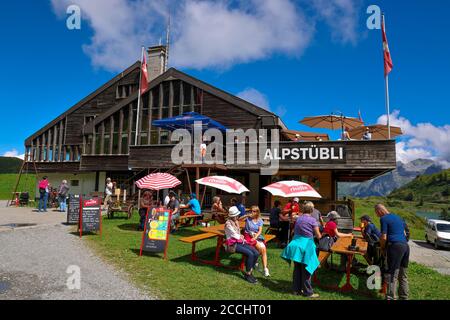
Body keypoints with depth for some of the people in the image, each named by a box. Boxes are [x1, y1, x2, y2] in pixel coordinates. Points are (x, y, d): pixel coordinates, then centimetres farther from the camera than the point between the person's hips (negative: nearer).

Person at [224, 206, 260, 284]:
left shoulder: (236, 222, 16)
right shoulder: (228, 224, -11)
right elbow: (235, 235, -12)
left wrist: (242, 237, 2)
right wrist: (242, 238, 3)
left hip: (239, 242, 8)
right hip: (233, 244, -8)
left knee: (256, 253, -12)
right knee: (250, 254, -27)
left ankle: (250, 271, 1)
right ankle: (247, 274, -12)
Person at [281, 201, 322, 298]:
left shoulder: (298, 219, 6)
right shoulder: (312, 220, -9)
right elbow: (318, 236, -7)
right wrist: (319, 235, 16)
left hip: (296, 244, 5)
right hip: (306, 246, -5)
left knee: (297, 268, 13)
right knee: (306, 270, 4)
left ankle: (296, 290, 22)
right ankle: (308, 292, 13)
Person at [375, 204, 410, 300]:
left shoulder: (384, 219, -4)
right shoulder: (398, 217, 19)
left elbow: (384, 237, -9)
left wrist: (382, 248, 6)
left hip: (395, 246, -8)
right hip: (405, 246, 8)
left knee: (392, 275, -6)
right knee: (403, 275, 16)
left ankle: (391, 297, -7)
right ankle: (404, 297, 24)